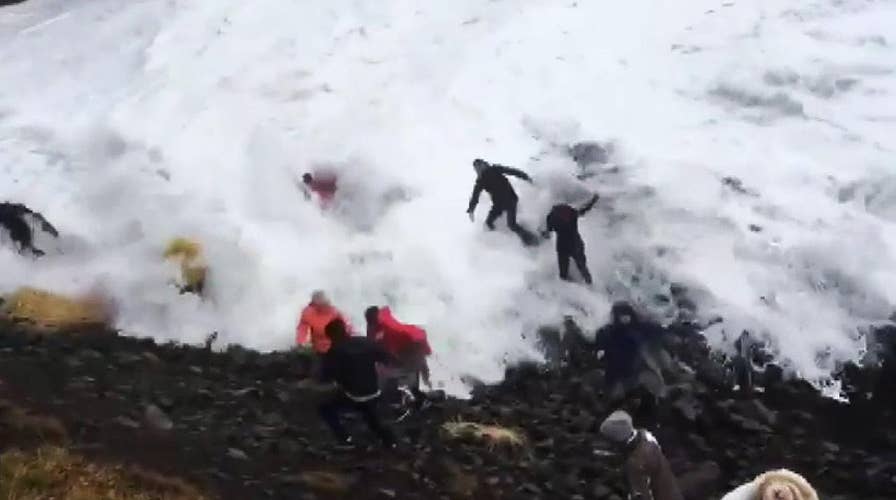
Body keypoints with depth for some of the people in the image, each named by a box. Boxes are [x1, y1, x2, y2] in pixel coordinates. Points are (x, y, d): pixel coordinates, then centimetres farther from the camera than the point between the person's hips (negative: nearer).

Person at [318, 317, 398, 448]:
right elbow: (389, 359, 6)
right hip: (374, 395, 6)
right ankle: (389, 440, 25)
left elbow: (324, 377, -10)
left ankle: (345, 439, 4)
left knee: (325, 408, 12)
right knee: (371, 416, 33)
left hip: (353, 397, -5)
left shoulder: (334, 352, -10)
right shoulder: (367, 342, 2)